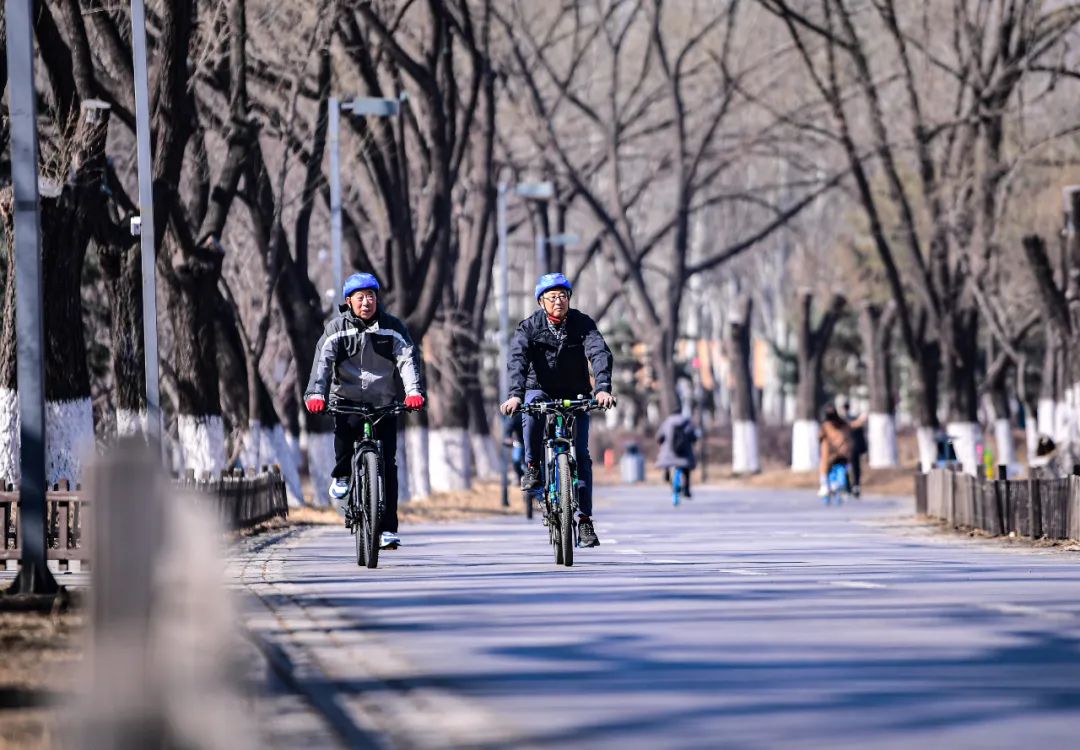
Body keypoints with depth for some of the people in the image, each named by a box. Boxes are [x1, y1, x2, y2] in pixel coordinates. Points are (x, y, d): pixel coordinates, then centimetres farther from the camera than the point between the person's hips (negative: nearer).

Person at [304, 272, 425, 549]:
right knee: (345, 426, -34)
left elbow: (408, 359, -11)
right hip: (347, 400, -1)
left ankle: (388, 529, -3)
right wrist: (316, 394, -28)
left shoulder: (392, 327, -1)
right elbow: (322, 361, -12)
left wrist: (414, 391, -29)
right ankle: (341, 475, -4)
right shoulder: (337, 329, -1)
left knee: (387, 463, -6)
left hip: (384, 403, 1)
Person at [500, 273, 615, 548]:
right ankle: (532, 467, -19)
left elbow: (600, 353, -25)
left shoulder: (582, 323, -11)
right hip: (541, 390, -1)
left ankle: (585, 519, -5)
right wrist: (515, 394, -45)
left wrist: (603, 388, -44)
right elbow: (517, 360, -27)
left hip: (575, 396, 1)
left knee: (581, 455, -9)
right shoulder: (530, 327, -13)